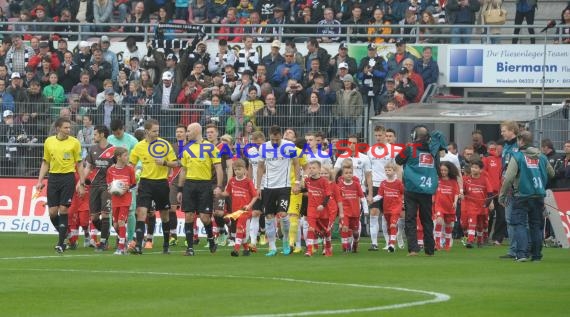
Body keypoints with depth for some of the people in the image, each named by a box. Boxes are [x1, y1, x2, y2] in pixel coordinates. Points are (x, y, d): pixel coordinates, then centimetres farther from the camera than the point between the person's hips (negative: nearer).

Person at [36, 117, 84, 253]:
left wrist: (82, 183, -1)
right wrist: (40, 181, 8)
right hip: (53, 177, 3)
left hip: (68, 177, -3)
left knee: (63, 210, -7)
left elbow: (79, 164, 4)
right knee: (52, 212, -1)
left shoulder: (74, 142, -1)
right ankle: (63, 233, 23)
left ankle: (60, 243, -2)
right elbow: (45, 163, 15)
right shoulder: (49, 142, 6)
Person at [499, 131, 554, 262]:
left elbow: (508, 178, -13)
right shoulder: (541, 157, 7)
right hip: (539, 196, 4)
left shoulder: (517, 157, -7)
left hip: (522, 196, -4)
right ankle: (536, 254, 13)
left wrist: (502, 195, -4)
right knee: (536, 225, 11)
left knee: (519, 224, -2)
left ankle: (522, 253, -15)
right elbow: (551, 174, 19)